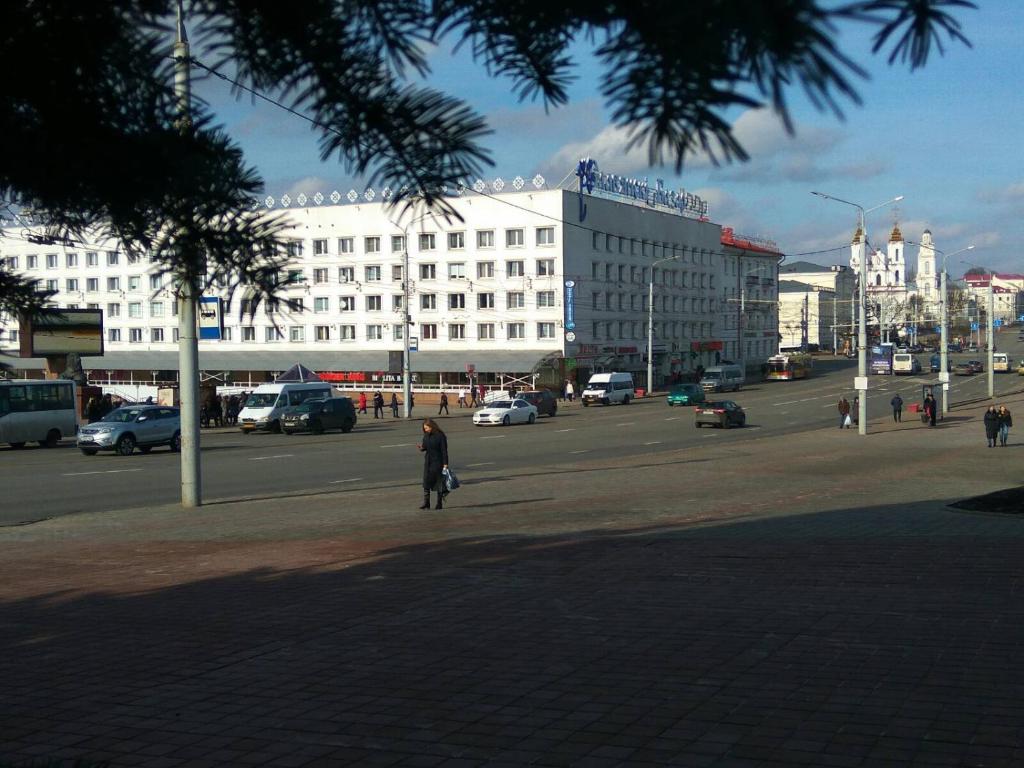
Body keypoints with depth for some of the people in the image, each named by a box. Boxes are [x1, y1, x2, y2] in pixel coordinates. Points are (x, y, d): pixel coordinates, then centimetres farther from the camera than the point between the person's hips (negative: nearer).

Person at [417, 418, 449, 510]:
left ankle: (440, 504, 10)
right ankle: (426, 503, 3)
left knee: (439, 484, 2)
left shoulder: (440, 436, -11)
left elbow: (444, 450, -11)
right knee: (426, 483, 0)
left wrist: (445, 464, -14)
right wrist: (422, 448, -7)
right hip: (428, 462, 6)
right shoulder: (426, 436, 7)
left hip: (438, 462, -6)